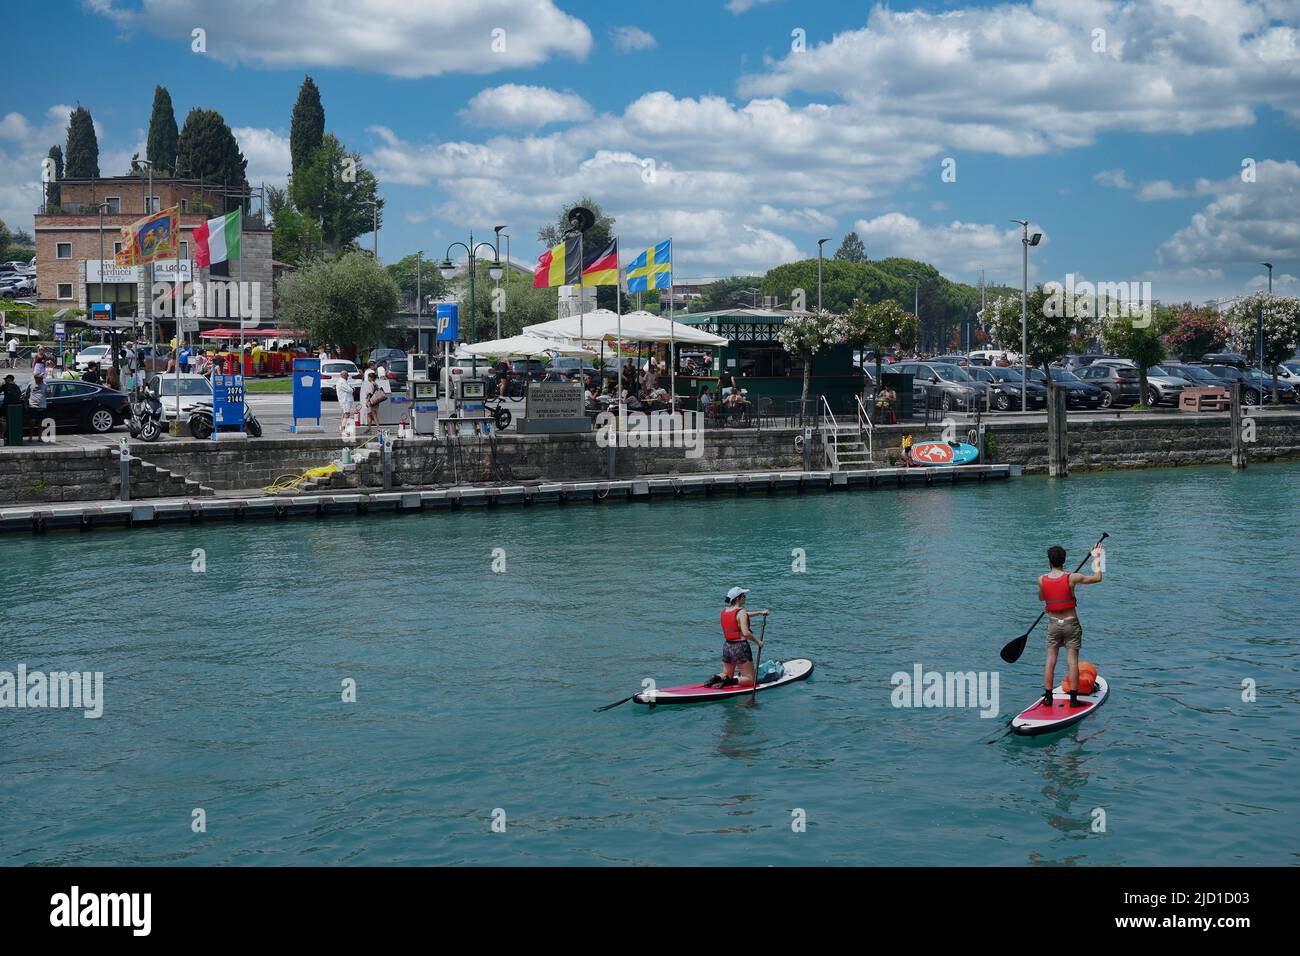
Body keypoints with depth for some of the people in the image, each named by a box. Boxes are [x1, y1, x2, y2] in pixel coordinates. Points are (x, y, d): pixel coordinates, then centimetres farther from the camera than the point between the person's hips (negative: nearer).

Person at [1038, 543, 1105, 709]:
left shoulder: (1042, 580, -5)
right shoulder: (1071, 578, -12)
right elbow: (1097, 577, -1)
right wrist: (1096, 558, 12)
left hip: (1053, 624, 2)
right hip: (1071, 623, -2)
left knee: (1050, 661, 8)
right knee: (1072, 661, 1)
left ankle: (1048, 697, 10)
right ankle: (1073, 698, 2)